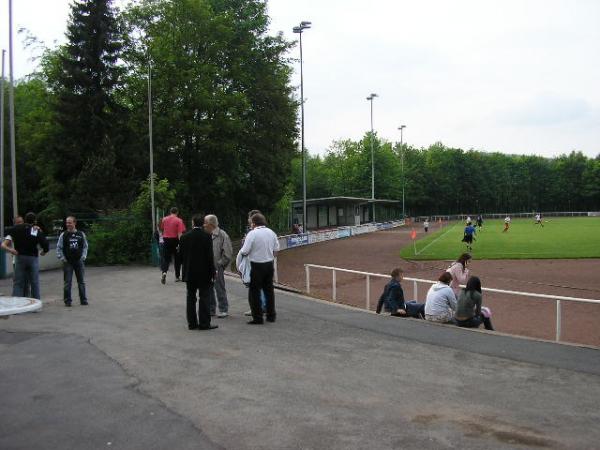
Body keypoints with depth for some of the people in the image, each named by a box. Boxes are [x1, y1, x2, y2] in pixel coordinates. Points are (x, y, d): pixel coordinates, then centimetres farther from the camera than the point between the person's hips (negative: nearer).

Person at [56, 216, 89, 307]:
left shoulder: (81, 234, 3)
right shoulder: (63, 235, -1)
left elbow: (85, 246, 10)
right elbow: (58, 248, 2)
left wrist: (83, 257, 1)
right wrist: (62, 258, -4)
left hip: (79, 261, 1)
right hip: (67, 262, -1)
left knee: (81, 281, 7)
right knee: (67, 282, -1)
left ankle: (83, 300, 15)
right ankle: (67, 301, 7)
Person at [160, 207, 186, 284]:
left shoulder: (164, 219, 5)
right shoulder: (179, 221, -8)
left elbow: (162, 229, 19)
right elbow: (180, 233, -16)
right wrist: (180, 243, -20)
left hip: (166, 240, 2)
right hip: (175, 240, -2)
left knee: (166, 258, 6)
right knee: (177, 259, 11)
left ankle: (164, 272, -20)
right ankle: (177, 277, 18)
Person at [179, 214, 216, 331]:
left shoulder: (185, 237, -1)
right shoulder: (207, 236, -11)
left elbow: (181, 255, 4)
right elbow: (210, 256, -11)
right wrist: (212, 273, -5)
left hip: (189, 273, 3)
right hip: (204, 273, -3)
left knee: (191, 298, 11)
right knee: (204, 297, 1)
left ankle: (192, 323, 14)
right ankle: (204, 323, 1)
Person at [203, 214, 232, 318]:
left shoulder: (222, 235, -9)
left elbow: (227, 254, -10)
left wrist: (219, 264, -9)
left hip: (217, 268, -6)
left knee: (220, 289, 1)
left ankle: (223, 310, 12)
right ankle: (211, 309, 22)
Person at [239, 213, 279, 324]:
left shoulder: (252, 233, -13)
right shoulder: (271, 232, 5)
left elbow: (244, 251, -14)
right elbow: (276, 249, 11)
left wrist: (241, 251, 7)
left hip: (257, 266, -6)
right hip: (270, 264, 6)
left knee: (254, 291, 2)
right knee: (269, 289, 16)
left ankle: (257, 318, 1)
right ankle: (271, 315, 23)